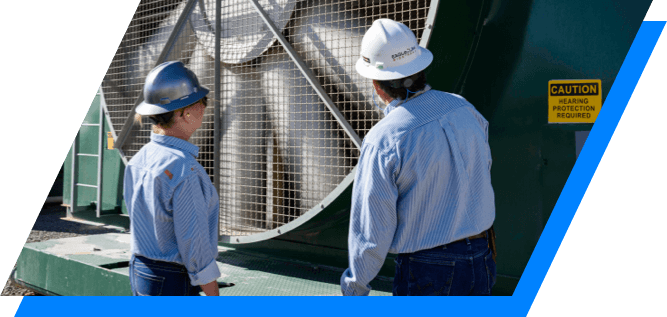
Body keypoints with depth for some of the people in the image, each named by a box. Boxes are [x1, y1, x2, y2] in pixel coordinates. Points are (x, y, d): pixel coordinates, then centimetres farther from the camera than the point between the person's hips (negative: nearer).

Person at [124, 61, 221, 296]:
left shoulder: (137, 161, 3)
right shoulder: (184, 170, -24)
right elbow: (195, 246, -22)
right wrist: (216, 307, -14)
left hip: (140, 275, 9)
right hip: (175, 284, -9)